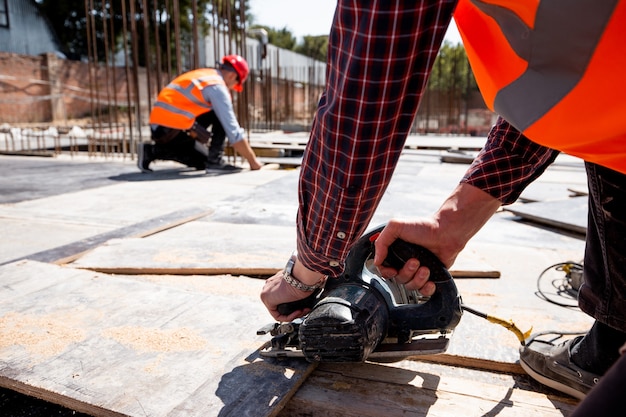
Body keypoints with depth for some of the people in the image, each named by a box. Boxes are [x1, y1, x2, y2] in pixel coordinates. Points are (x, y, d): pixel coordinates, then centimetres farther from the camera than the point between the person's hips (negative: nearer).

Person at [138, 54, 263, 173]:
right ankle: (215, 161, -5)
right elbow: (232, 130, -13)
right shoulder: (218, 87, -10)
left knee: (202, 162, 21)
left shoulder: (202, 75, 18)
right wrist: (253, 160, -4)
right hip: (174, 129, -9)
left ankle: (151, 151, 12)